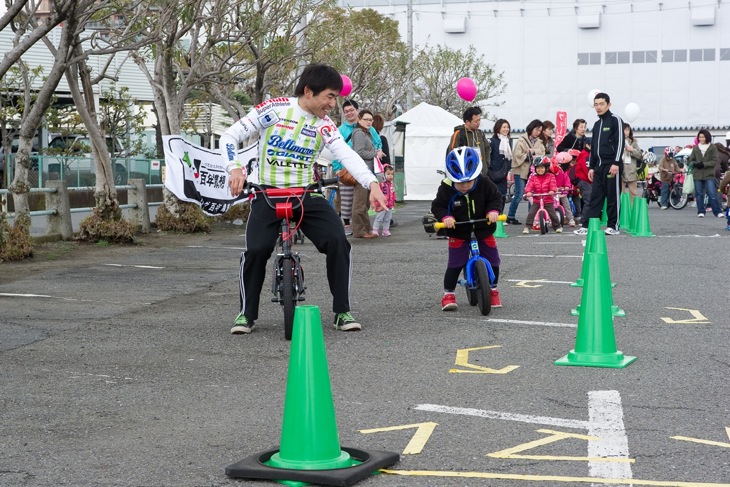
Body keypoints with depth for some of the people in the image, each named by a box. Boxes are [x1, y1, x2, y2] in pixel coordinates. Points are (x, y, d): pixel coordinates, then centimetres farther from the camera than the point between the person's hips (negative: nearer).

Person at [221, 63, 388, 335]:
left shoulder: (324, 126, 1)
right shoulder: (274, 109, -7)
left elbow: (347, 155, -14)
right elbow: (230, 136, -5)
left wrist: (372, 184, -32)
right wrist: (235, 168, -25)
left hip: (307, 196, 3)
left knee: (338, 242, -15)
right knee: (256, 250, -21)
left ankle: (342, 311, -1)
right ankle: (247, 313, 2)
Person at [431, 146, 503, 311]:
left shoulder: (484, 184, -15)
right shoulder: (446, 189, -18)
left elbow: (496, 198, -4)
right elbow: (437, 206, -9)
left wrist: (493, 211, -23)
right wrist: (445, 217, -28)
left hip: (483, 229, 2)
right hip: (458, 231, -2)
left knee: (493, 260, 5)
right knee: (455, 263, -7)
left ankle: (492, 290, 25)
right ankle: (448, 294, 6)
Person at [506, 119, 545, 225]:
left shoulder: (539, 142, 16)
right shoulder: (522, 140, -4)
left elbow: (542, 152, -1)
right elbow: (518, 155, -14)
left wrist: (533, 151, -18)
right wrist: (529, 156, -15)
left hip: (533, 171, 6)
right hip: (521, 170, -6)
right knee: (519, 194, -9)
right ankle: (510, 216, 0)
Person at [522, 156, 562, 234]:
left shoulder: (550, 176, -1)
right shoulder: (533, 177, 2)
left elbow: (553, 184, -13)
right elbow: (529, 185, -9)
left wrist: (552, 191, -33)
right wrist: (528, 192, -29)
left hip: (548, 200, -1)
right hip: (536, 200, 1)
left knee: (553, 214, 3)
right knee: (531, 213, -10)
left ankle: (558, 226, 19)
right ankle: (527, 227, -3)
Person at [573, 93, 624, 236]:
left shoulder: (615, 120, -3)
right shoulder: (597, 124, 19)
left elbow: (620, 142, -10)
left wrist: (616, 163, -18)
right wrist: (591, 166, 17)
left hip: (612, 165, -7)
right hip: (599, 166, 7)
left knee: (613, 196, -2)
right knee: (595, 197, 4)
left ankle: (614, 226, 4)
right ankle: (586, 226, 2)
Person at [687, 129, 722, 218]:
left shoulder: (713, 147, 1)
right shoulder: (695, 148, 9)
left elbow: (715, 161, -4)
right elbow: (690, 160, 11)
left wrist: (704, 164, -17)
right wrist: (695, 164, -12)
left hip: (709, 175, -3)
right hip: (698, 174, 3)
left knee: (712, 194, -8)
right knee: (699, 194, 6)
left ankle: (717, 212, -3)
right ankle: (701, 212, 14)